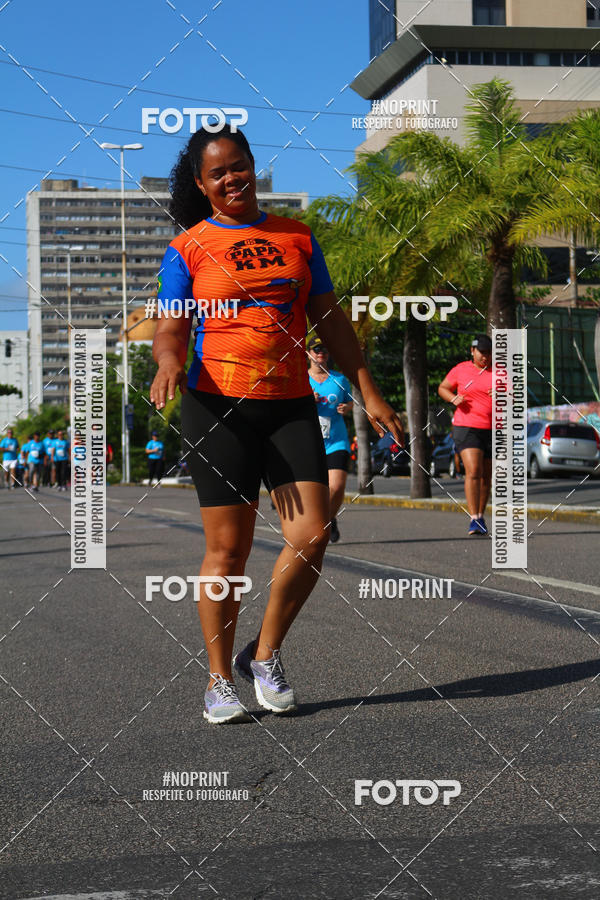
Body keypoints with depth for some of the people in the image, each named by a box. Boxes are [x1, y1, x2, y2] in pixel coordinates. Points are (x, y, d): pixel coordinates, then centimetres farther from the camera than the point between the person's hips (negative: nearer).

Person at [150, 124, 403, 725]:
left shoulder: (297, 237, 14)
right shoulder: (188, 248, 4)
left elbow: (330, 321, 17)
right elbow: (170, 331, 0)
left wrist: (368, 392, 12)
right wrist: (169, 362, -24)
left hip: (291, 405, 3)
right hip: (218, 405, -3)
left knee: (311, 536, -9)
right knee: (228, 547, -1)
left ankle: (264, 655, 12)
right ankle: (219, 680, 13)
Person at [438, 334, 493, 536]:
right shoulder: (461, 370, 3)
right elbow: (442, 388, 15)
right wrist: (453, 398, -6)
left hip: (493, 430, 3)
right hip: (467, 427, -3)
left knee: (486, 475, 10)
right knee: (473, 471, -18)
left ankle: (480, 516, 27)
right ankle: (474, 520, -21)